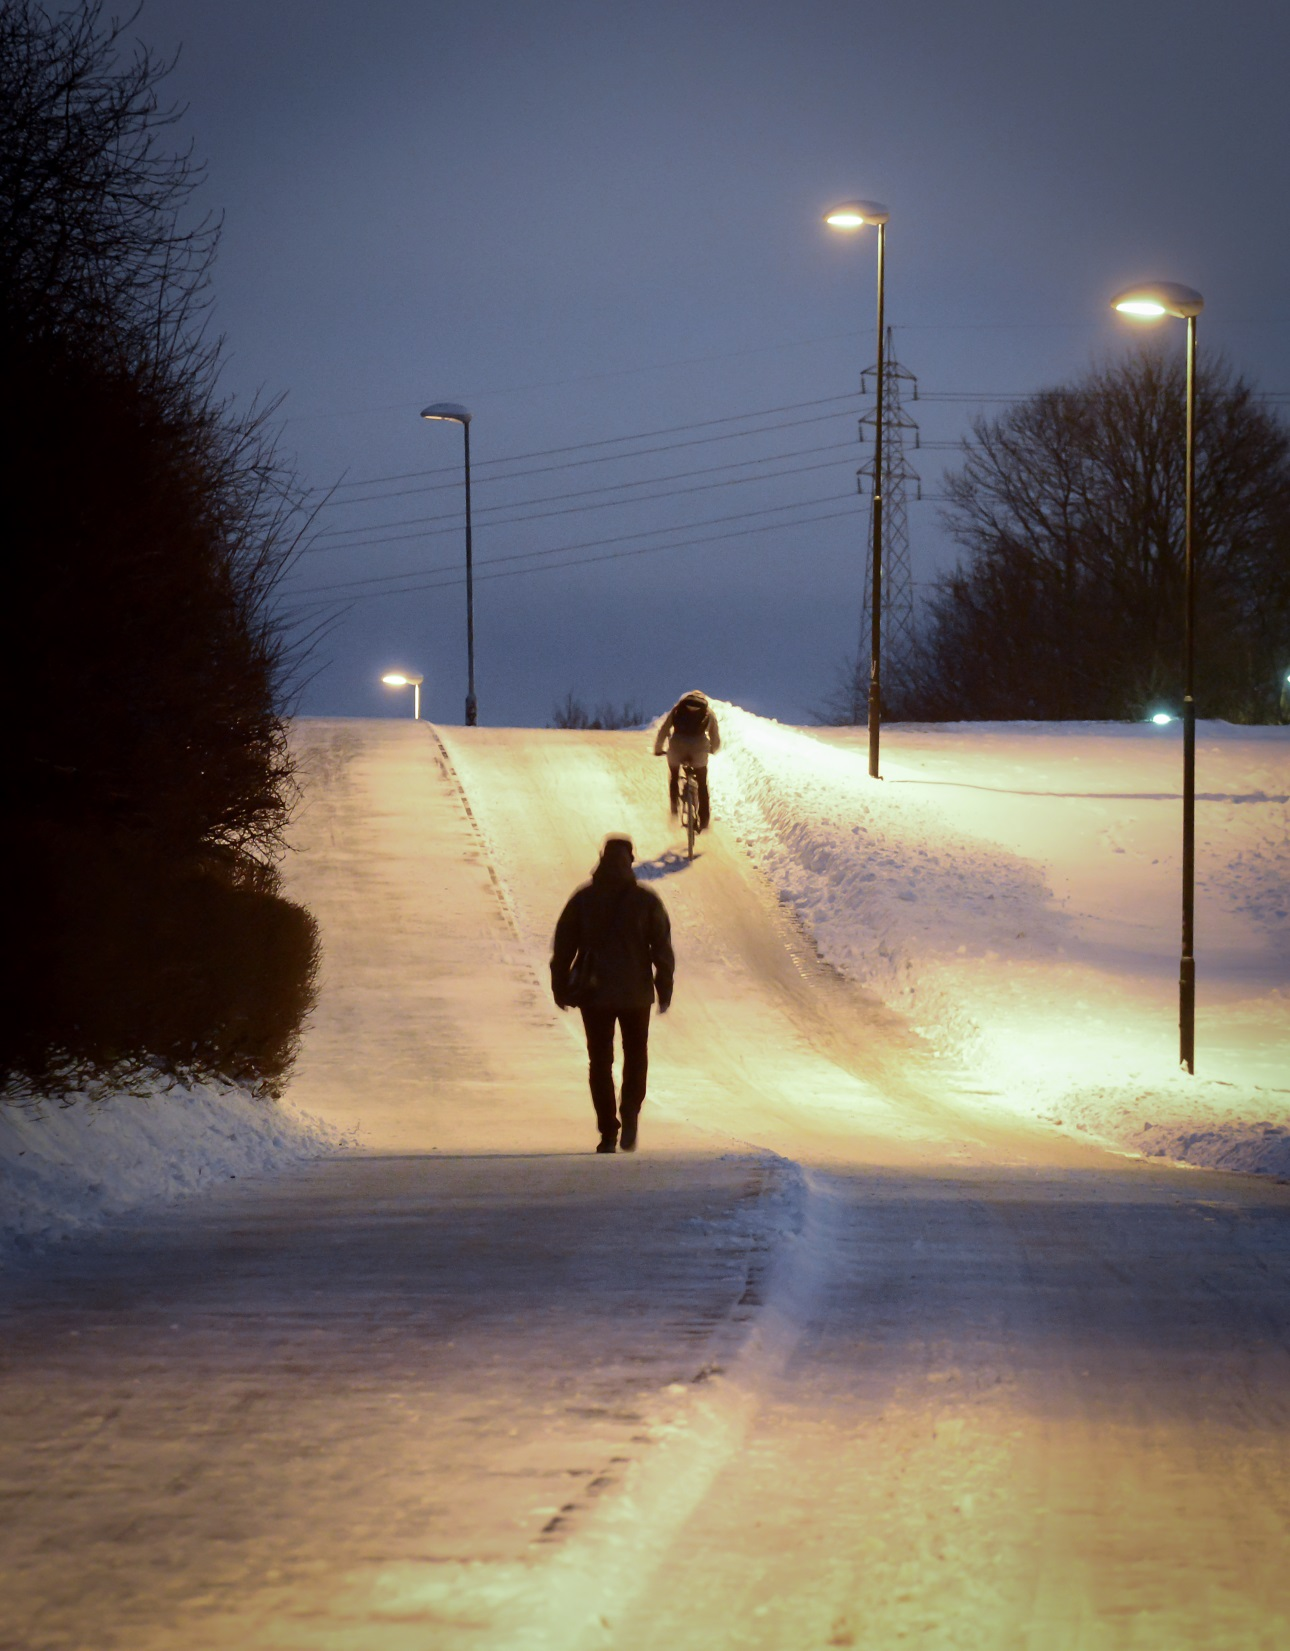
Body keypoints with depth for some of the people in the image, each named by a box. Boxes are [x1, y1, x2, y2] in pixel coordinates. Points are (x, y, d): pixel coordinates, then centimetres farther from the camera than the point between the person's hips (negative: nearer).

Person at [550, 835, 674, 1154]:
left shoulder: (583, 899, -3)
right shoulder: (646, 901, -5)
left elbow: (563, 947, -1)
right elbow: (662, 948, -4)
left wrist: (561, 987, 8)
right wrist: (664, 989, 5)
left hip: (594, 995, 0)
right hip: (636, 993, 0)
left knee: (600, 1062, 8)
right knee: (636, 1056, 17)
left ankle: (608, 1133, 2)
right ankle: (630, 1110, -6)